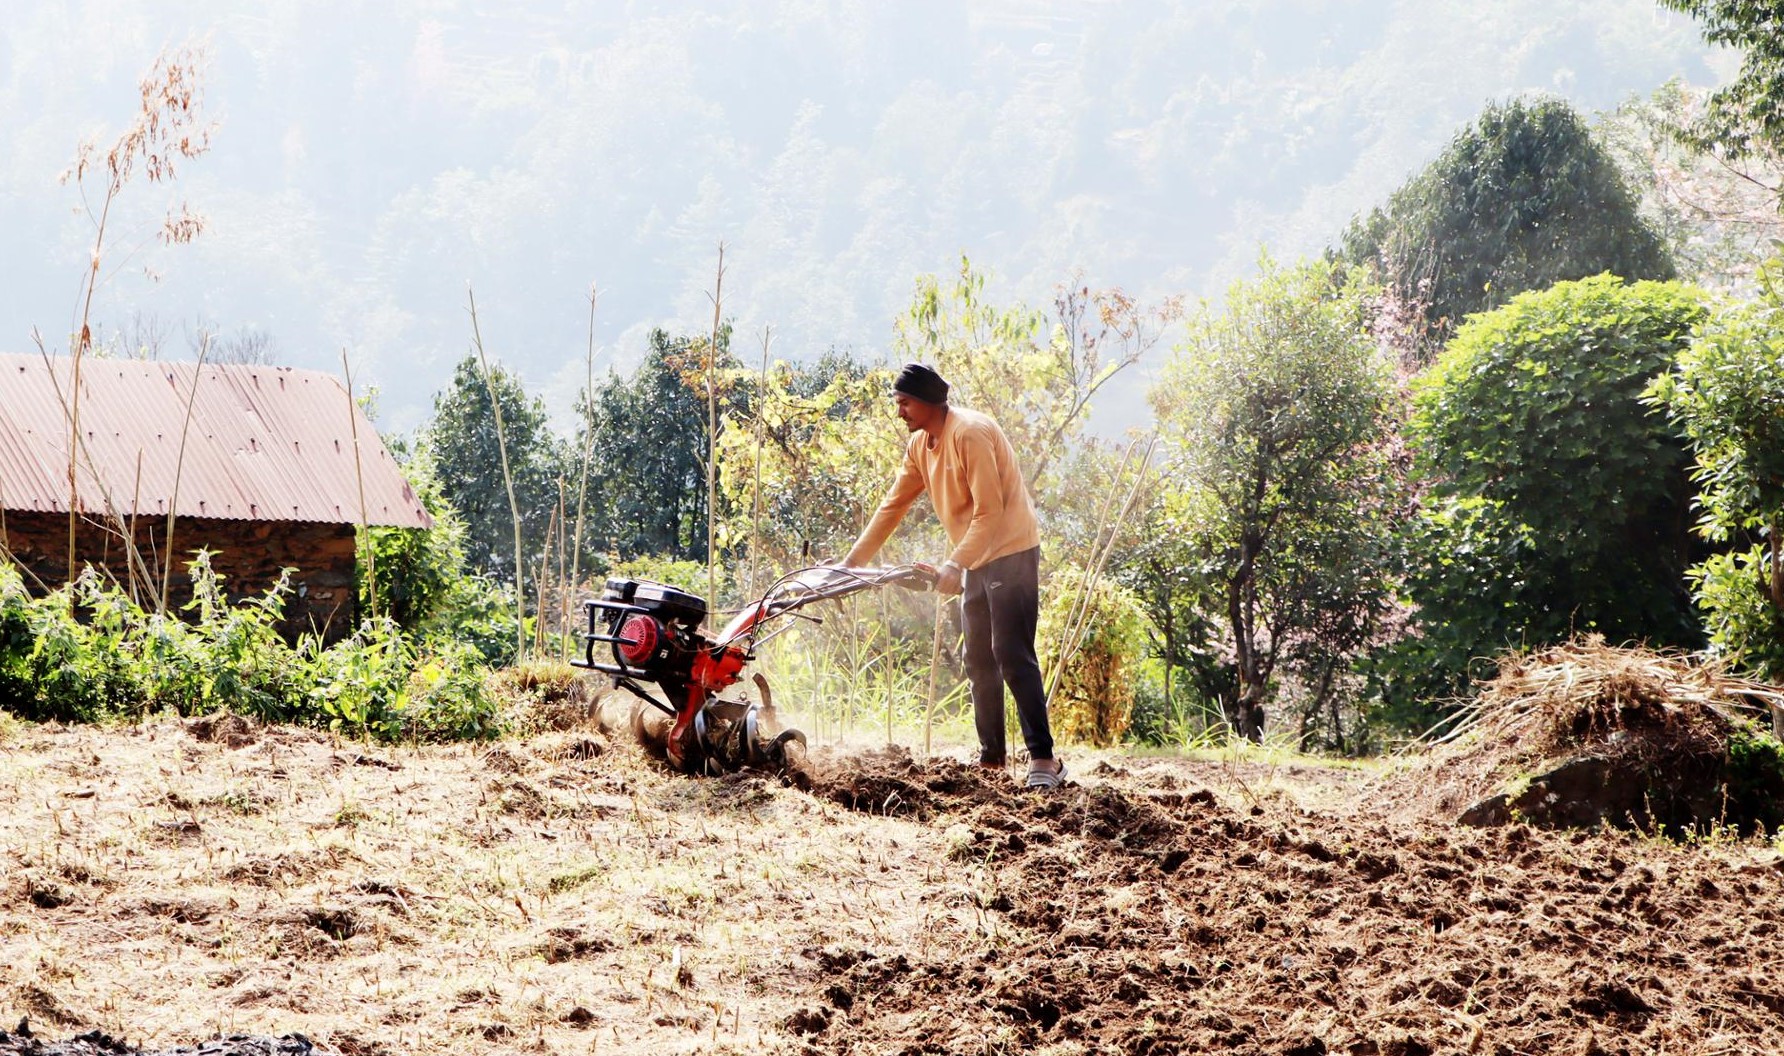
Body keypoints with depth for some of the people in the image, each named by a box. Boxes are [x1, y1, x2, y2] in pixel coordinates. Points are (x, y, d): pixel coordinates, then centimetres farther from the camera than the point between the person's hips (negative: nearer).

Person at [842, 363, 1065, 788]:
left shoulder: (970, 433, -20)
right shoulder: (920, 446, 8)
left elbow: (989, 513, -24)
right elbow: (892, 507, 13)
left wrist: (955, 565, -30)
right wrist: (852, 562, 9)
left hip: (1010, 553, -9)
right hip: (976, 562, 10)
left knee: (1012, 657, -16)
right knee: (979, 662, 9)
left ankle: (1043, 759, -18)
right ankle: (991, 758, 13)